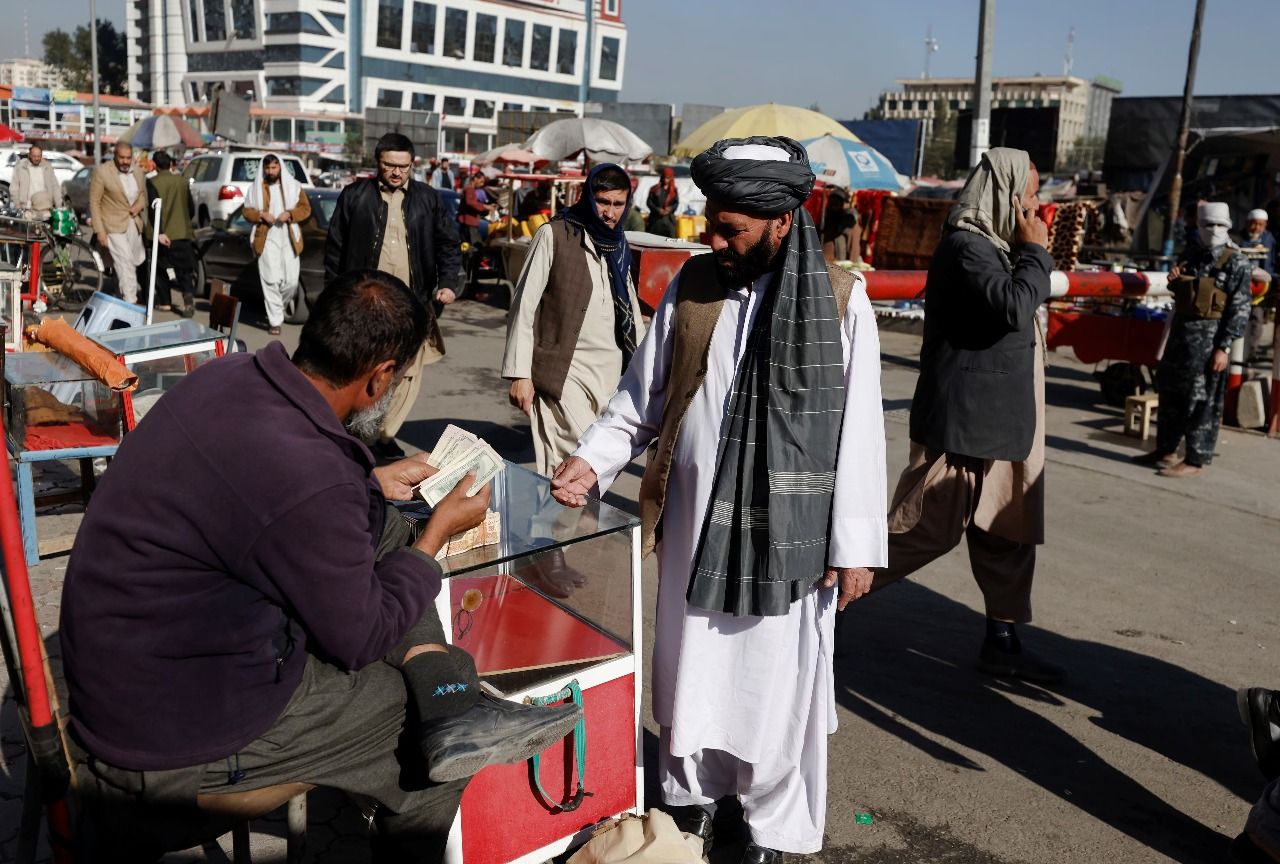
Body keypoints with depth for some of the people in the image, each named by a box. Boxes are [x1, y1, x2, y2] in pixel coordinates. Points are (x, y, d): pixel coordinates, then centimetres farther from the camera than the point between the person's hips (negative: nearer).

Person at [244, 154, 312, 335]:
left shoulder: (293, 186, 8)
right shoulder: (256, 188, 8)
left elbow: (306, 208, 5)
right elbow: (247, 211, 10)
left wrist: (289, 214, -13)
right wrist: (261, 215, -10)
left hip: (289, 240, 1)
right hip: (267, 240, -1)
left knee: (291, 281, -1)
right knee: (271, 280, -8)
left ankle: (278, 307, 28)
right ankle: (275, 321, -4)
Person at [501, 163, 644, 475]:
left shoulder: (619, 244, 14)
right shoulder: (554, 235, -4)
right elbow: (524, 305, -6)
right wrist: (520, 374, -11)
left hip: (610, 368, 6)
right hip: (563, 368, -6)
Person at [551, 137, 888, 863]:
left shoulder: (840, 299, -8)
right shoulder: (692, 285, 2)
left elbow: (859, 430, -7)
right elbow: (643, 395, 8)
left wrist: (854, 543, -7)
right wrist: (593, 458, -5)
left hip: (786, 531, -3)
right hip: (695, 519, 3)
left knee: (775, 680, 9)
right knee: (690, 667, 15)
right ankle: (691, 792, 38)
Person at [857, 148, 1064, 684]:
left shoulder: (992, 246, 15)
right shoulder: (966, 246, -15)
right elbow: (1012, 306, -27)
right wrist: (1036, 251, -15)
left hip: (999, 419, 10)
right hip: (964, 419, -10)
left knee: (1009, 531, 14)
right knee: (926, 528, -4)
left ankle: (1002, 641, 25)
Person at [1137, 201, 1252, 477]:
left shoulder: (1236, 263, -8)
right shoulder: (1191, 253, 11)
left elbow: (1239, 309, -12)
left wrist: (1224, 348, -17)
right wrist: (1174, 280, -1)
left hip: (1208, 336, -7)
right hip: (1180, 329, 7)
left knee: (1201, 399, -3)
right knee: (1170, 390, 14)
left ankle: (1195, 460, 4)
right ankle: (1166, 449, 26)